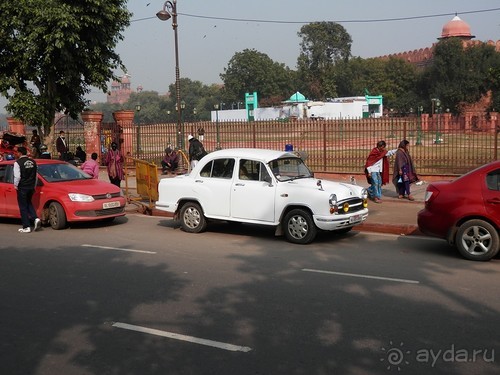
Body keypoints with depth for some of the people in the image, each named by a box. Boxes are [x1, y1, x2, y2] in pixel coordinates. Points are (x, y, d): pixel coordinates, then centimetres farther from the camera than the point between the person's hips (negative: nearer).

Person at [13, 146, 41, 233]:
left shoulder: (18, 163, -12)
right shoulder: (33, 162, 7)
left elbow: (17, 176, -17)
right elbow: (36, 175, 11)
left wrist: (16, 185, -1)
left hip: (22, 187, -6)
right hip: (31, 187, 6)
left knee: (23, 207, 2)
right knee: (29, 203, 22)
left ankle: (26, 227, 3)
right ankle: (36, 219, 2)